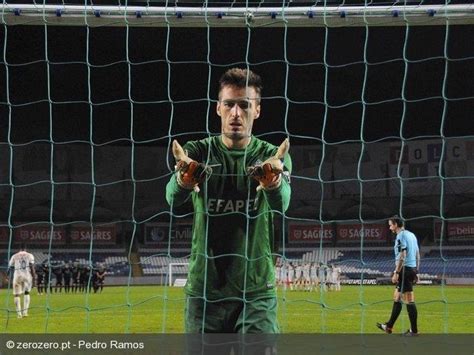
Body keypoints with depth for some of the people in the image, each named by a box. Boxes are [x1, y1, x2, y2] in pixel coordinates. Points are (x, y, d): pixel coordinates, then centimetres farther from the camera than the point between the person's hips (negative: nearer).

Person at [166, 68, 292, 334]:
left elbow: (281, 204, -21)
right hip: (203, 291, 1)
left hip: (256, 293, -1)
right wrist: (185, 176, -43)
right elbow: (173, 199, -19)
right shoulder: (197, 152, 1)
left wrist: (272, 179, -45)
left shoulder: (273, 156, 1)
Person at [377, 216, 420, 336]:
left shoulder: (401, 236, -12)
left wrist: (396, 273, -18)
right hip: (412, 269, 10)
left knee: (409, 300, -6)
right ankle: (389, 327, 23)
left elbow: (402, 256, -19)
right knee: (397, 298, 16)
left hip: (405, 270, -10)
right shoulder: (411, 235, 16)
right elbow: (417, 255, 18)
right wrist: (416, 272, 21)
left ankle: (414, 330, -3)